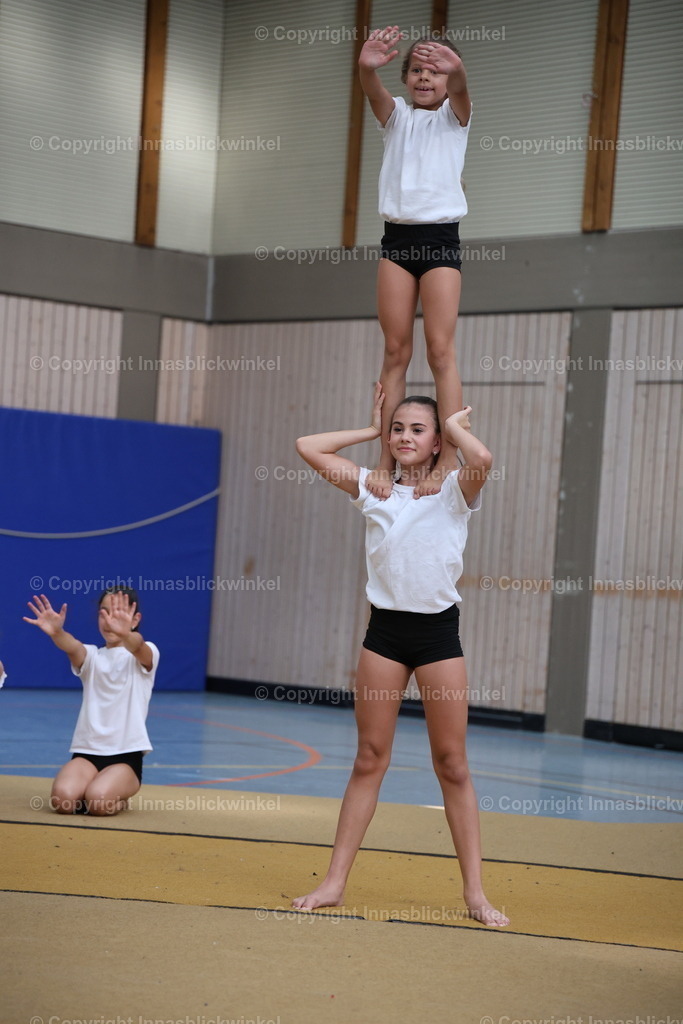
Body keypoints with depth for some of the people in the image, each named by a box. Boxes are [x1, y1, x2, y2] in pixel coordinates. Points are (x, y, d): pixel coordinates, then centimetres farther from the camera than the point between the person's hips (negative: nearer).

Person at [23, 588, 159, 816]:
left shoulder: (146, 656, 2)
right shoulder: (91, 657, 10)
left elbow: (138, 647, -25)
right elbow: (73, 647, -16)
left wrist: (125, 634, -52)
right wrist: (56, 632, -42)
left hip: (126, 755, -3)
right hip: (87, 751, 3)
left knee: (98, 800, -32)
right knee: (63, 799, -27)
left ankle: (120, 797, 5)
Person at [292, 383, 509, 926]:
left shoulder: (455, 490, 0)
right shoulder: (373, 488, 8)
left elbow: (483, 460, -24)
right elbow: (308, 447, 4)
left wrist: (455, 426, -6)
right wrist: (371, 430, 9)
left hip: (438, 631, -2)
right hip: (385, 630, 2)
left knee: (453, 763, 2)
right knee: (370, 759, 5)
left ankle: (475, 890, 8)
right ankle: (335, 881, 8)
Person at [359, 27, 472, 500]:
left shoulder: (454, 116, 7)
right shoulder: (396, 115, 12)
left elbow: (459, 91, -18)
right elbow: (374, 90, -12)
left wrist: (455, 69, -43)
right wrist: (368, 67, -37)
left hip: (440, 239, -2)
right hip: (397, 238, 2)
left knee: (441, 350, -10)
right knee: (396, 353, -1)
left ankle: (450, 459, -13)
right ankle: (385, 461, -2)